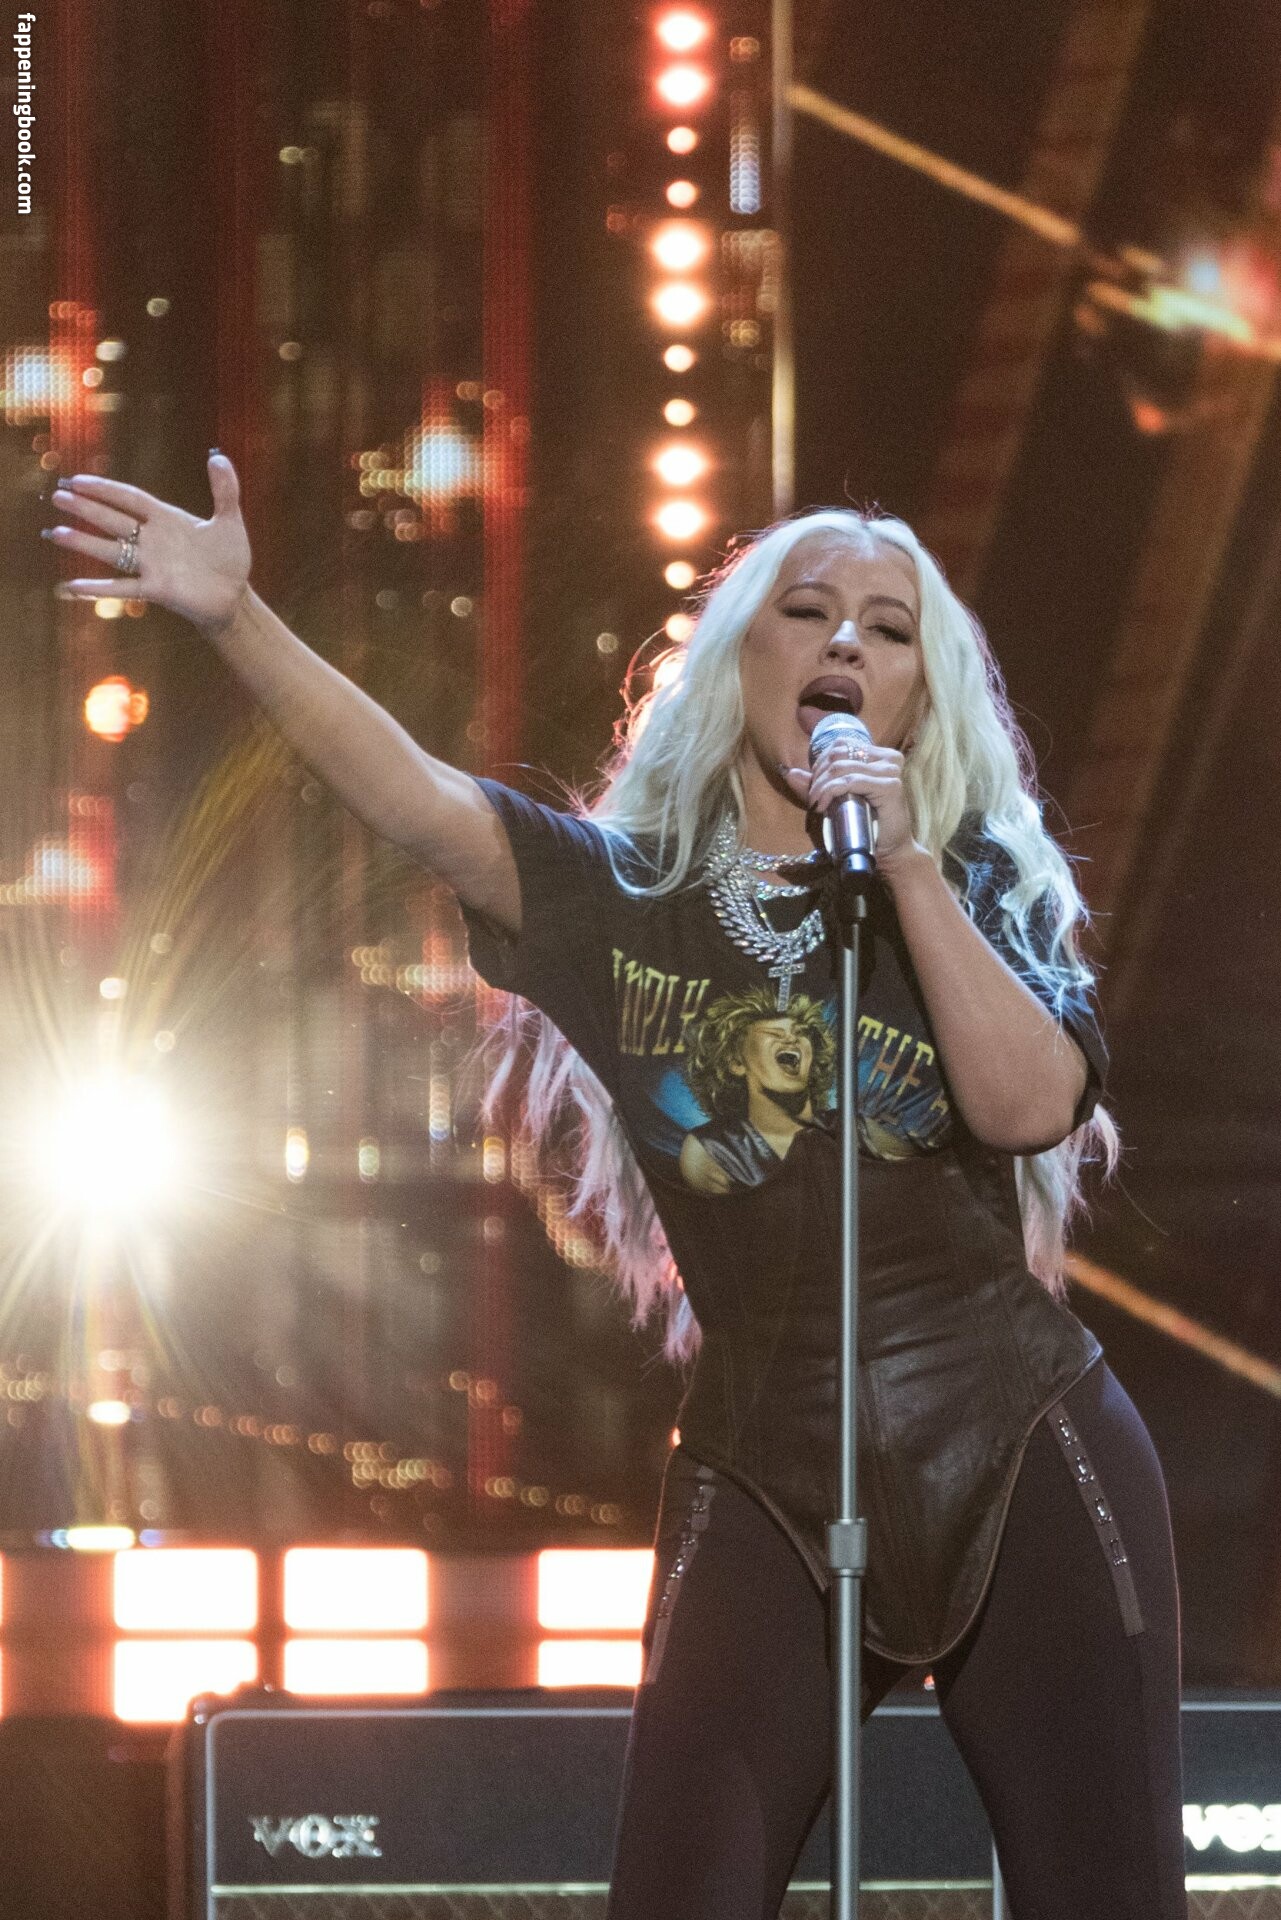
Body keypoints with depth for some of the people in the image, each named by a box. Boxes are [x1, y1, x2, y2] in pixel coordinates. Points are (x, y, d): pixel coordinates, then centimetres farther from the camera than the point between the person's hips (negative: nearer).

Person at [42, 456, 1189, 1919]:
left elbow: (1033, 1104, -13)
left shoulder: (985, 886, 4)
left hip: (1021, 1453, 0)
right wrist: (235, 617, -26)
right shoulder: (622, 892, 4)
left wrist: (907, 864, -15)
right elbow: (417, 800, -12)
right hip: (760, 1468, 0)